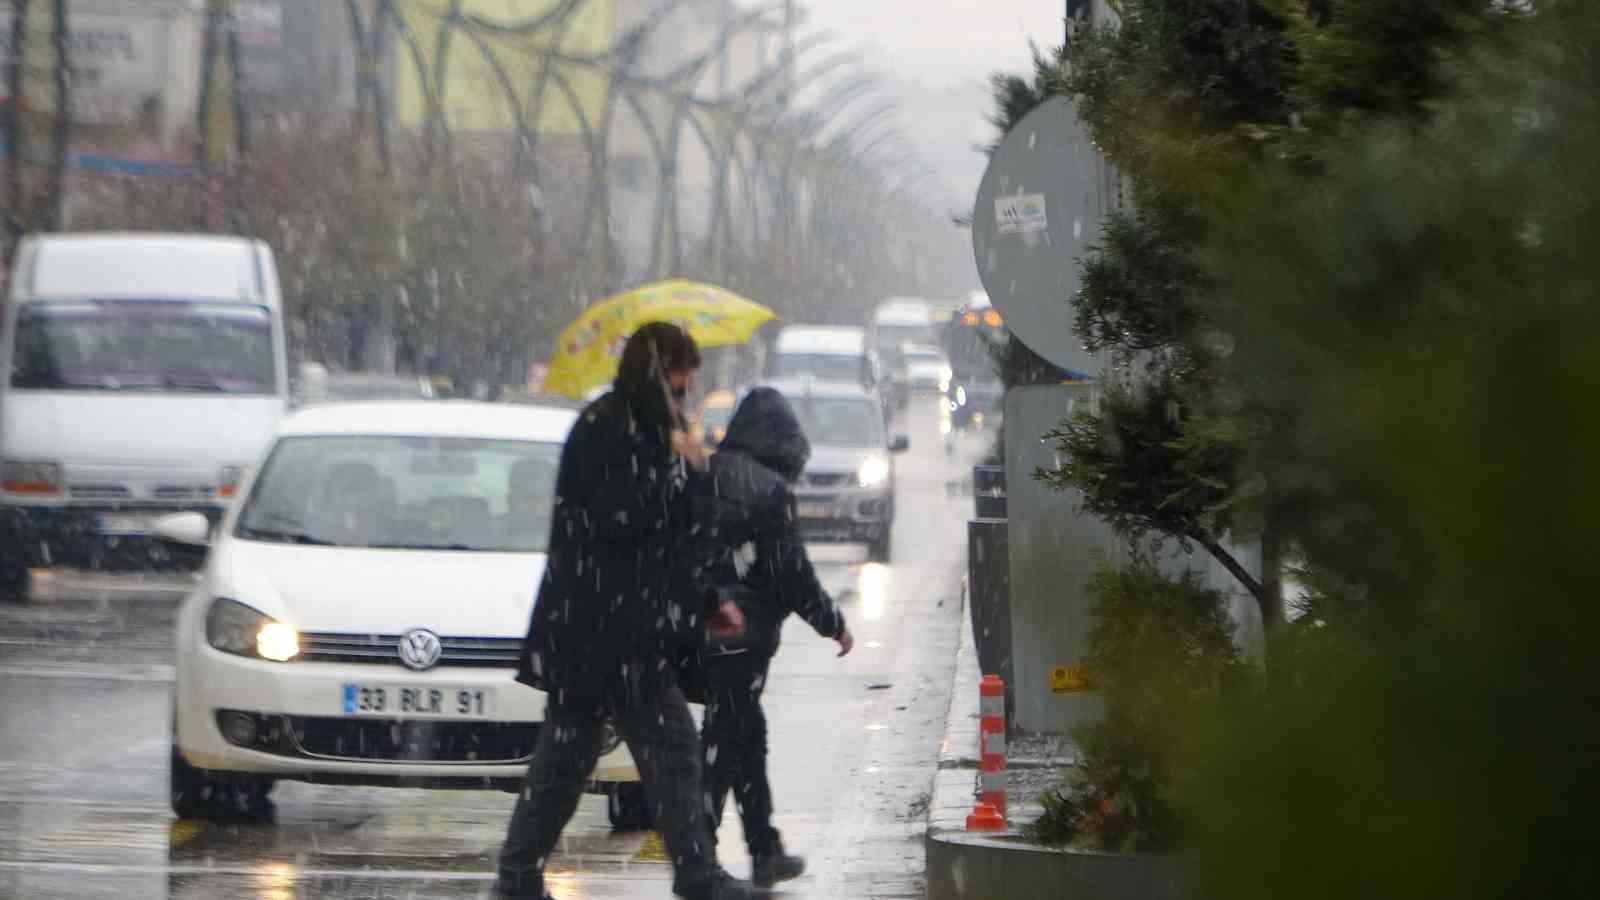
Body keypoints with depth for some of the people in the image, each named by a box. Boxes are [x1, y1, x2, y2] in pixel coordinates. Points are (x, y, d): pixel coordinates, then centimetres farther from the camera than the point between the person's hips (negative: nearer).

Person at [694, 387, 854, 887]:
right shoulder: (769, 489, -13)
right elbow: (793, 574, -11)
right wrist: (833, 624, 2)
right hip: (744, 634, -7)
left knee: (748, 737, 17)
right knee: (724, 742, -4)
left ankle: (766, 851, 24)